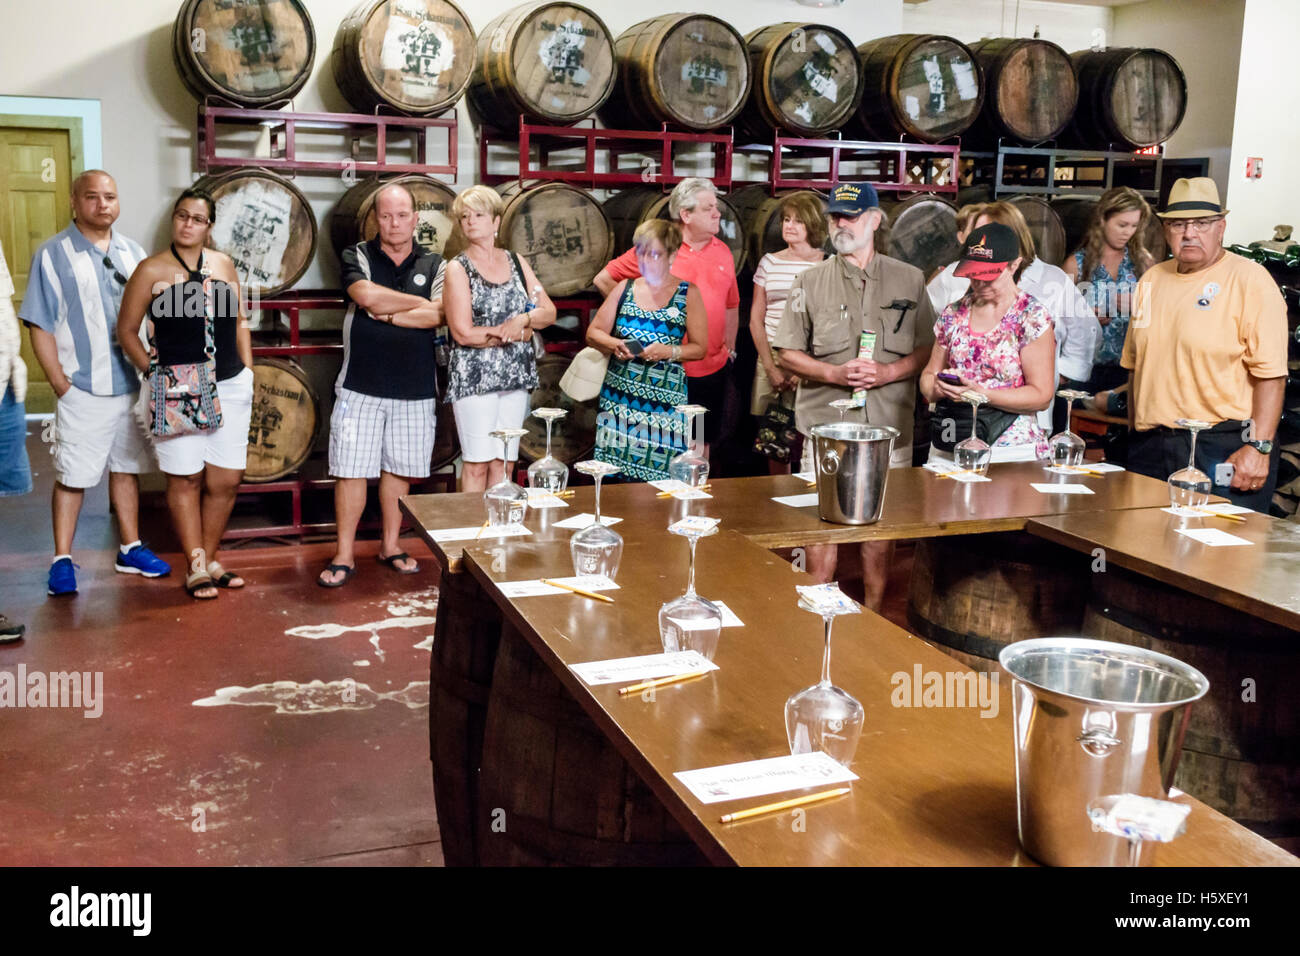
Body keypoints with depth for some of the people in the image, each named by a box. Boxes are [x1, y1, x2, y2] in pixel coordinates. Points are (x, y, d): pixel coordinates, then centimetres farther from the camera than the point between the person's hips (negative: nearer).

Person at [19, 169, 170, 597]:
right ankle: (62, 560, 9)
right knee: (72, 476, 0)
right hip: (84, 389, -4)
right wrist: (60, 383, -11)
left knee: (127, 468, 13)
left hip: (134, 386, 4)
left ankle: (130, 549, 23)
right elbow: (40, 325, -6)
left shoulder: (133, 252, 10)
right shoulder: (53, 254, -4)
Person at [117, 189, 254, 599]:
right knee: (186, 479, 2)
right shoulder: (152, 270, -3)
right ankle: (196, 568, 11)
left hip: (230, 387, 4)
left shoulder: (223, 265, 9)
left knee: (225, 479, 6)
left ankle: (210, 559, 21)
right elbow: (127, 329, 0)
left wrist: (248, 370, 9)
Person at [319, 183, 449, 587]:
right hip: (360, 385, -1)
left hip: (414, 388, 2)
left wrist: (387, 314, -12)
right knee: (351, 470, 0)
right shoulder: (357, 257, 2)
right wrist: (418, 303, -9)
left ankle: (390, 545, 26)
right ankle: (344, 555, 11)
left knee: (399, 469, 10)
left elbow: (438, 314, -10)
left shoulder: (433, 264, 6)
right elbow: (366, 295, -19)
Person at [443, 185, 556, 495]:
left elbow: (549, 312, 7)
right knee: (477, 464, -4)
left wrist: (524, 319, -14)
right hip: (474, 376, -4)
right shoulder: (458, 268, -2)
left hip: (516, 376, 4)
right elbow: (463, 333, -12)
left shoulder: (516, 262, 12)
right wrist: (518, 333, -7)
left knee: (504, 463, 6)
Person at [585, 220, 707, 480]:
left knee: (658, 476, -8)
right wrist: (612, 344, -8)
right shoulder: (625, 288, 10)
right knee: (615, 478, -1)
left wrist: (669, 351, -15)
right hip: (619, 397, 3)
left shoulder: (688, 295, 4)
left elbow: (699, 348, 2)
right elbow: (593, 333, 13)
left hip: (664, 399, -2)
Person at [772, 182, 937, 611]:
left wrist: (887, 372, -11)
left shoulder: (909, 280, 8)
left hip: (889, 423, 1)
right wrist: (835, 373, -13)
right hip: (825, 421, -1)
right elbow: (789, 353, 4)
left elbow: (928, 349, 7)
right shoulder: (810, 283, 6)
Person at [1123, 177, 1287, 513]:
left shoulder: (1250, 279, -5)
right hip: (1151, 446, 5)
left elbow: (1271, 372, -12)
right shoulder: (1152, 279, 14)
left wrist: (1258, 447, -18)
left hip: (1224, 447, -5)